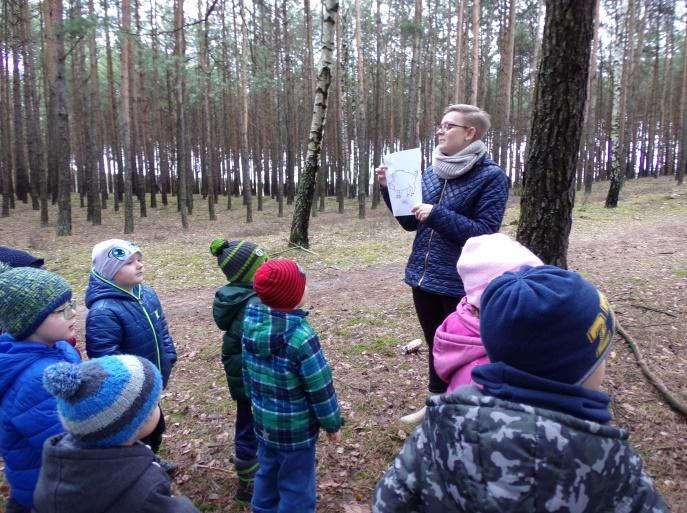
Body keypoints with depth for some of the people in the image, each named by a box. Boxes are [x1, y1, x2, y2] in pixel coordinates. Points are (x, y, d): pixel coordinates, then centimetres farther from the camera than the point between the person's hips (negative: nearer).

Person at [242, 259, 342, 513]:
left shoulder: (251, 323, -8)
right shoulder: (300, 336, -30)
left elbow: (247, 372, 5)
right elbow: (320, 388, -21)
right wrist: (332, 424, -5)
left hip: (263, 421, 7)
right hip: (296, 428, -7)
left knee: (267, 475, 26)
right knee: (296, 487, 12)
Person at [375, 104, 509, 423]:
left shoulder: (491, 177, -12)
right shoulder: (431, 172, 6)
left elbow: (483, 233, -19)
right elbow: (410, 222, 10)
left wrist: (437, 214, -25)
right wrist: (389, 189, -2)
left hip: (461, 285, -6)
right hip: (423, 277, 6)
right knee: (435, 345, 21)